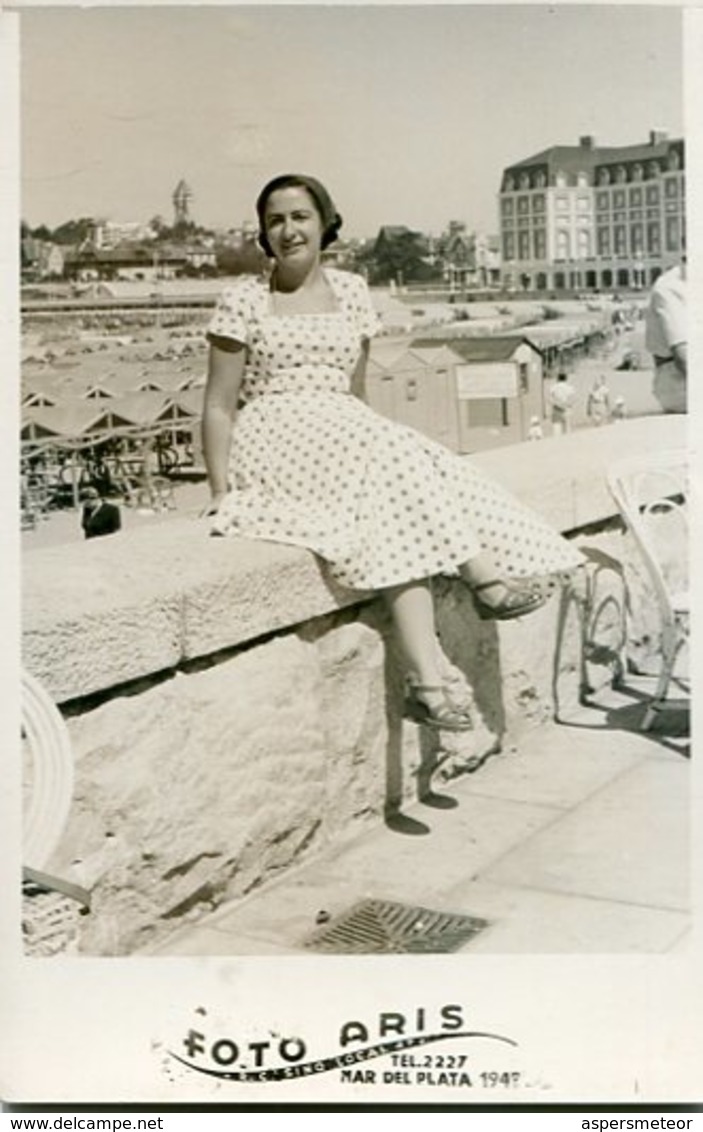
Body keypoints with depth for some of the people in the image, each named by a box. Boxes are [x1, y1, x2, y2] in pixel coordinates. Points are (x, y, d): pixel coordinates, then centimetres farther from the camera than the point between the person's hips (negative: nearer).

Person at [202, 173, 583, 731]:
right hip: (274, 445, -4)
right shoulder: (244, 300, 3)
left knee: (397, 510, -28)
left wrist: (372, 438, 1)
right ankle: (483, 575, -25)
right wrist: (221, 494, -9)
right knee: (394, 460, -31)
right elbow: (219, 406, 0)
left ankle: (426, 680, -36)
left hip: (350, 443, 4)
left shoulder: (352, 292, 15)